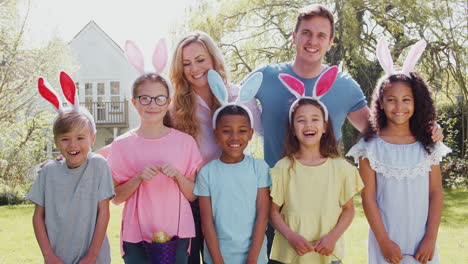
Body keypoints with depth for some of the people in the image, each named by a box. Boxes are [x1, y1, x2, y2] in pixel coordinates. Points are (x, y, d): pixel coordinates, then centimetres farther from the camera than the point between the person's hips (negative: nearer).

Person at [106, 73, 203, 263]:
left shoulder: (185, 142, 2)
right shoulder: (122, 145, 0)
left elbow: (192, 195, 4)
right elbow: (116, 198, 1)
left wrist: (178, 176, -14)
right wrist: (139, 178, -15)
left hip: (176, 234, 1)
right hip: (136, 235, 0)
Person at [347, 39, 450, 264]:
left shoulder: (428, 145, 2)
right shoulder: (371, 146, -6)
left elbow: (435, 193, 2)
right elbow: (368, 197, -6)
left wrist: (431, 238, -5)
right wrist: (384, 241, -10)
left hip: (422, 241, 2)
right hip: (387, 240, -2)